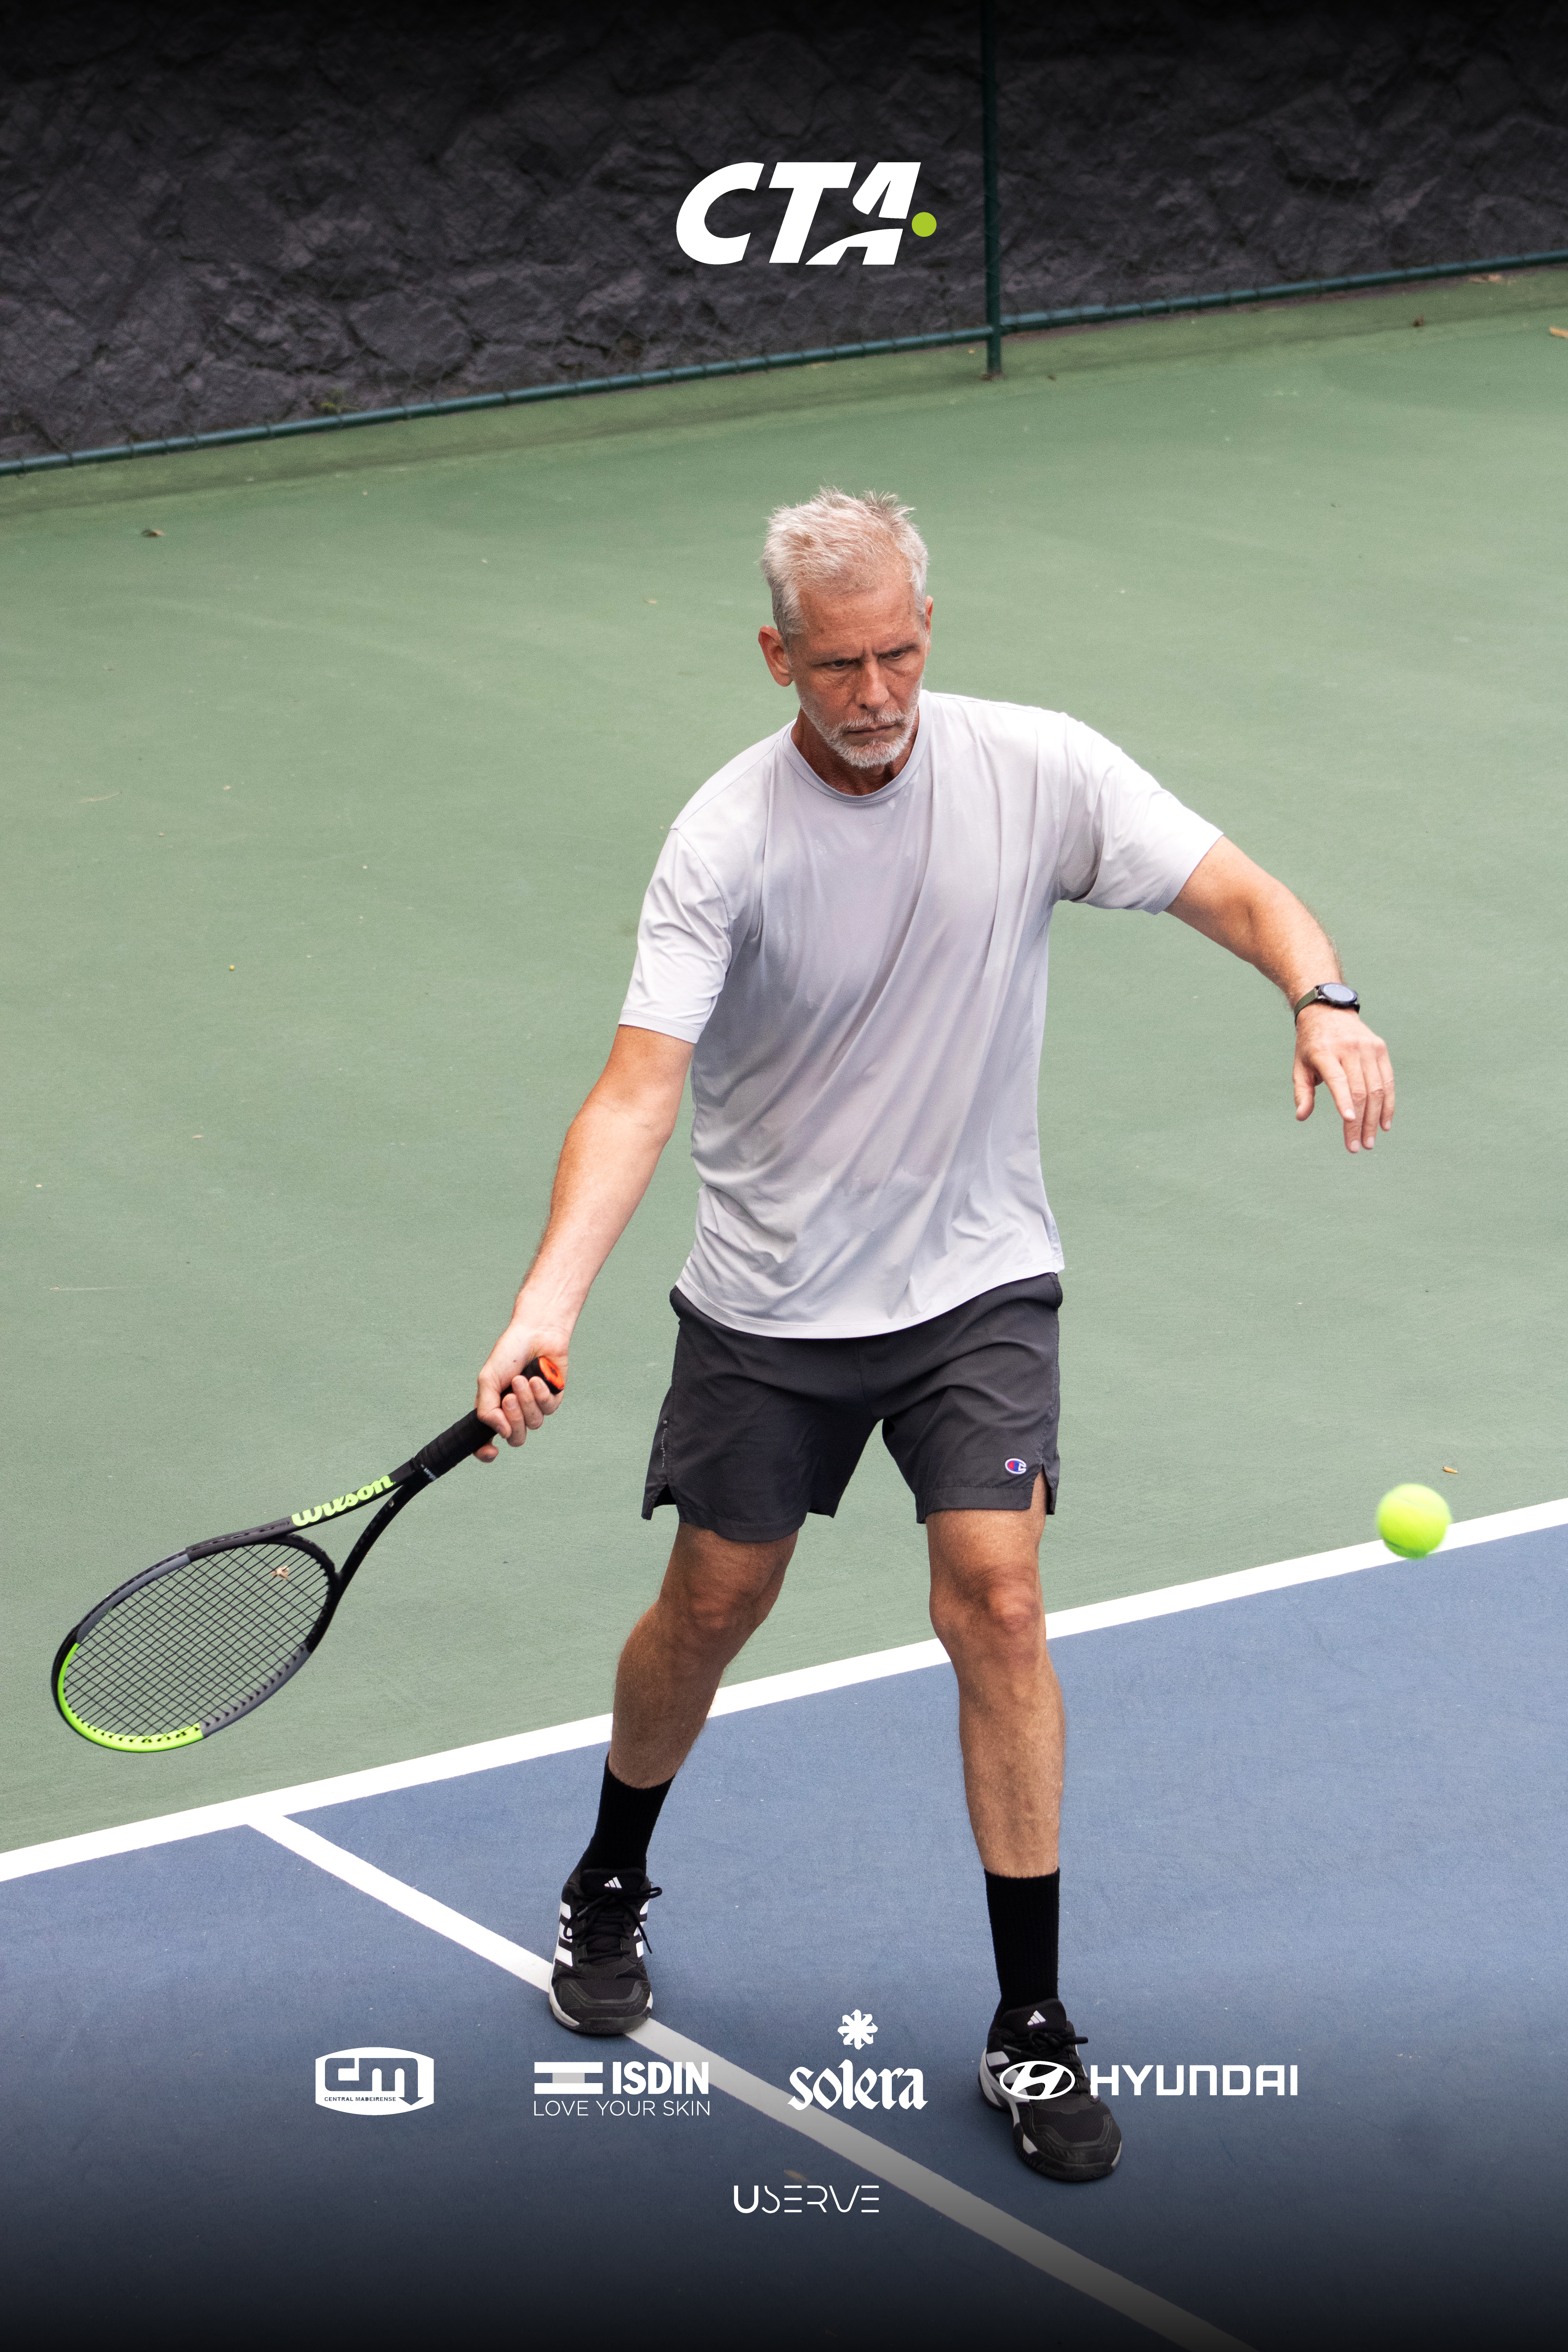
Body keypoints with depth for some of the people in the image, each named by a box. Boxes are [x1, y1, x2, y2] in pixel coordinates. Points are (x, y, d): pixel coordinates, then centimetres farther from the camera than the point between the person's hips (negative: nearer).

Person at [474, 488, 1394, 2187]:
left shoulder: (1036, 770, -12)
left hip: (977, 1281, 0)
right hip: (768, 1299, 0)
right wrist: (547, 1306, -37)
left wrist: (1321, 998, -32)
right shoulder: (725, 846, -17)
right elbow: (639, 1088, -24)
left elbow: (1238, 895, -9)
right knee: (713, 1605, 11)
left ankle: (1031, 2026, -2)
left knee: (995, 1602, -12)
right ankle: (611, 1889, 41)